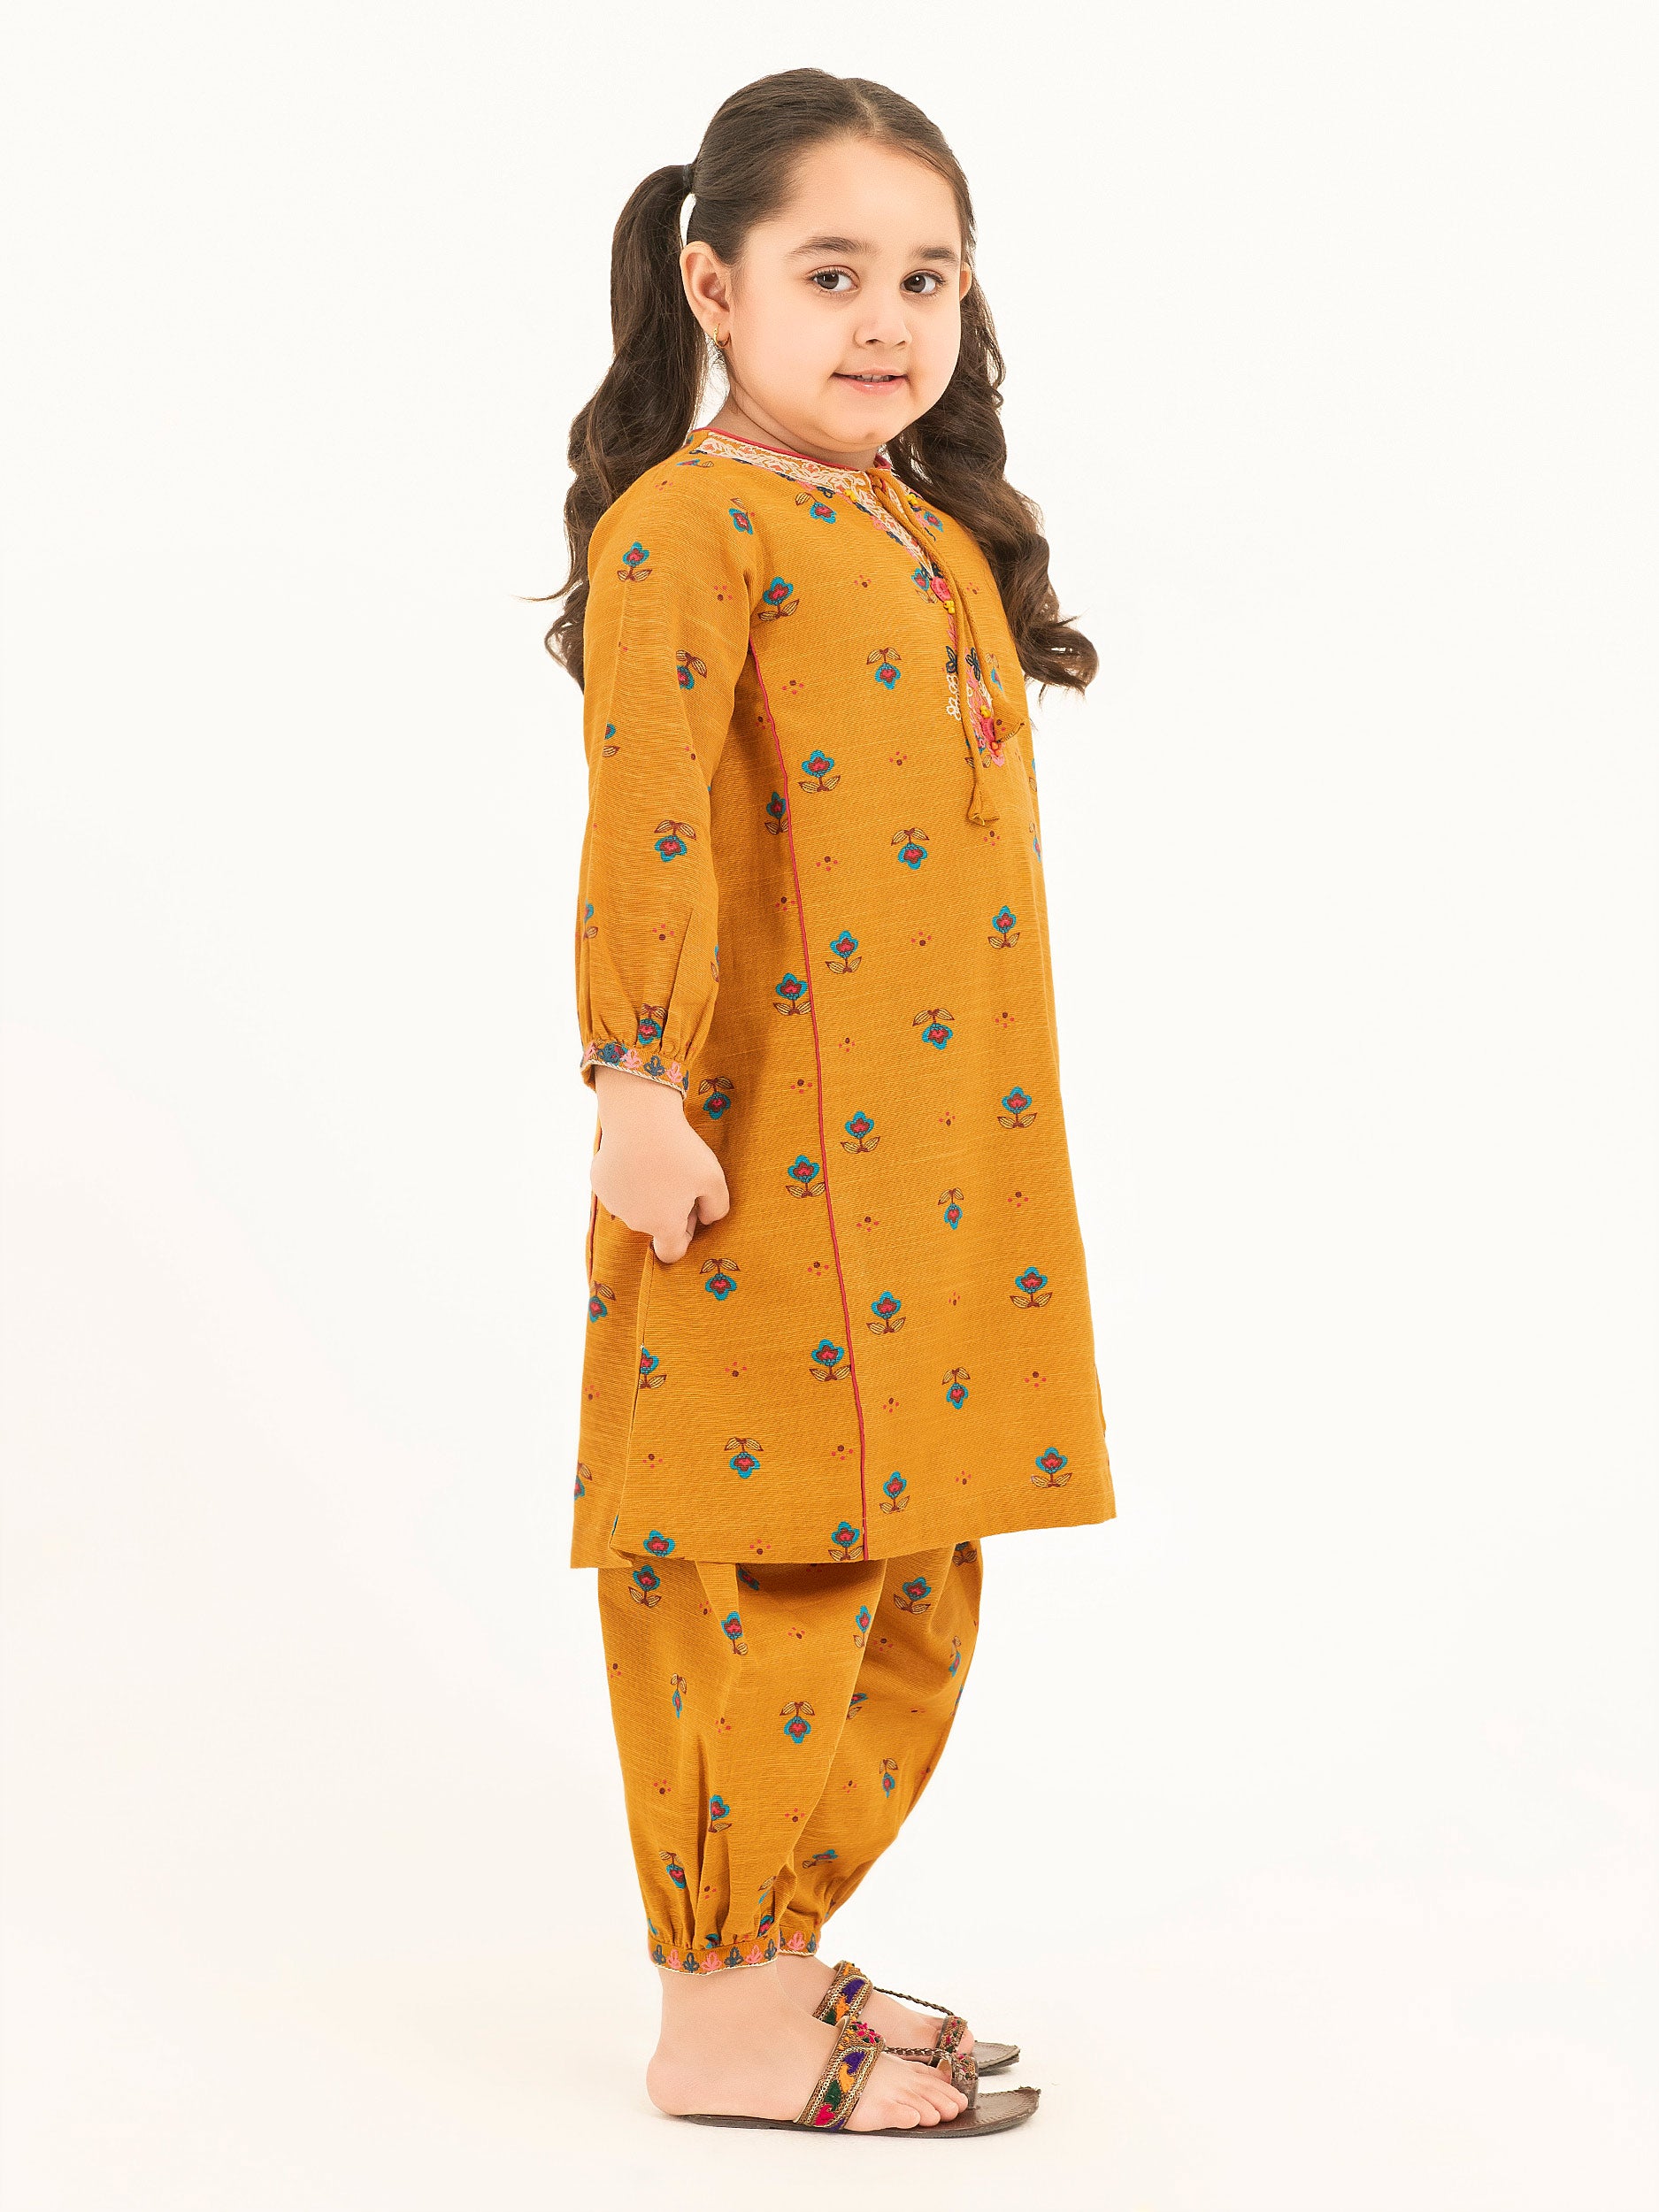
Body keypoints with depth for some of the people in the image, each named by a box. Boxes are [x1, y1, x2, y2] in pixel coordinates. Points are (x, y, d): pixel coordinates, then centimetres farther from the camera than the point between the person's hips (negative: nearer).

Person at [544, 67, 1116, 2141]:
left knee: (904, 1577, 14)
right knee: (773, 1571, -2)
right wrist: (639, 1081, -23)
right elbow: (644, 828, -17)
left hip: (949, 1158, 9)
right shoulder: (687, 526, -10)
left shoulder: (937, 533, 17)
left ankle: (778, 1944, 28)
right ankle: (721, 2017, 9)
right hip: (768, 1159, -9)